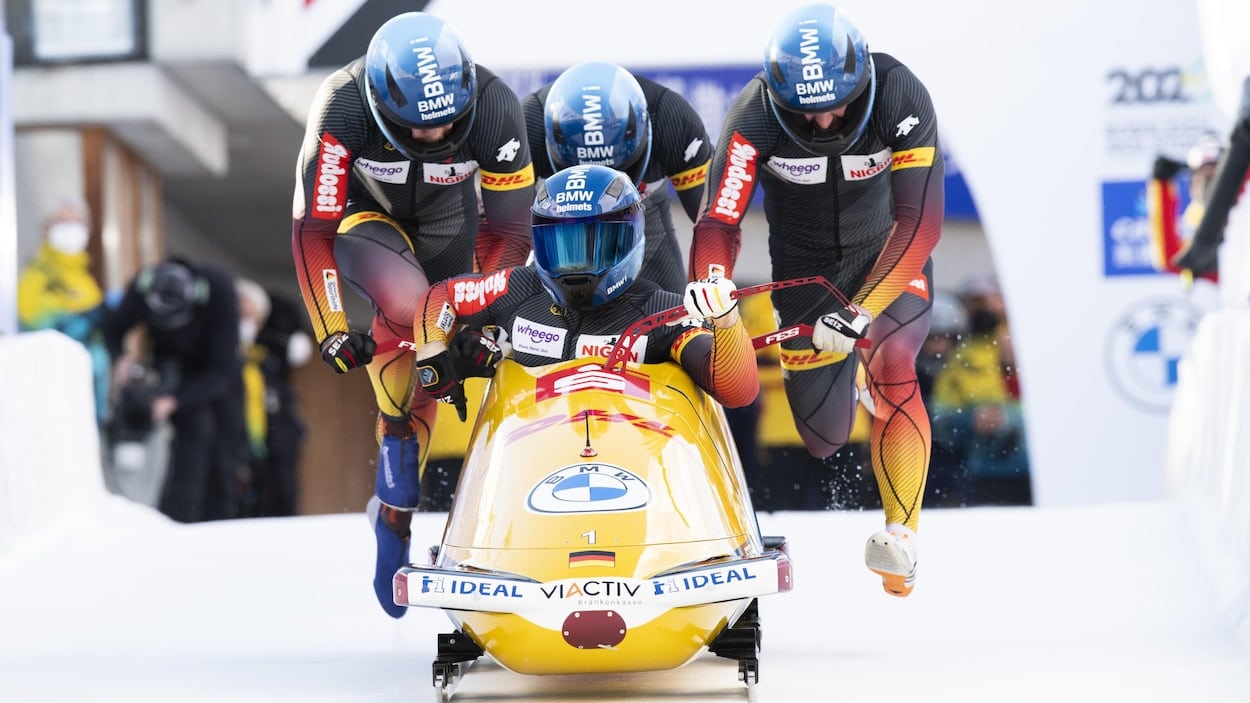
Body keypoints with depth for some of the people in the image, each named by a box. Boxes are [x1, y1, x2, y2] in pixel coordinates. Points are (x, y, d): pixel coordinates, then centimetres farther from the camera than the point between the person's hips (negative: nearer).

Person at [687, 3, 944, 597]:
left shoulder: (901, 98, -29)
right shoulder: (754, 116, -27)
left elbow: (919, 223, -33)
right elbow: (718, 224, -29)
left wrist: (862, 312, -41)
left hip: (891, 257, -2)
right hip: (804, 264, 2)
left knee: (891, 367, -31)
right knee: (823, 437, 2)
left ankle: (901, 533, -20)